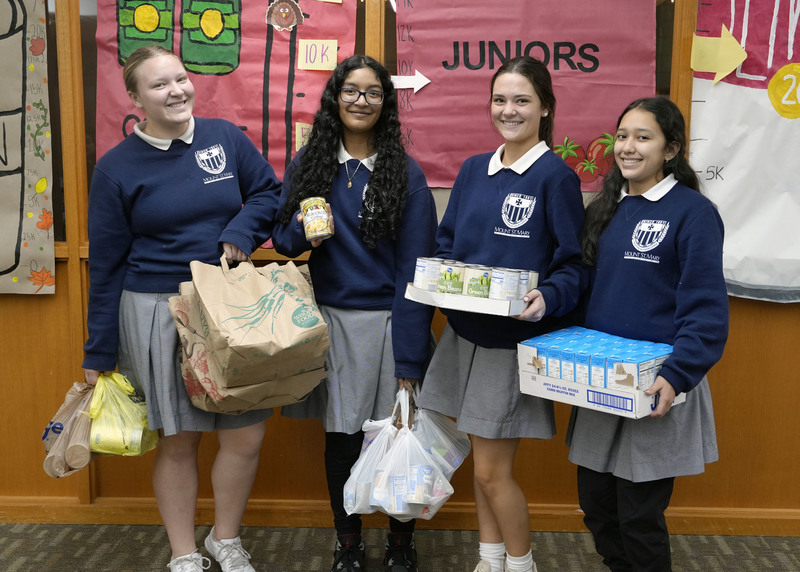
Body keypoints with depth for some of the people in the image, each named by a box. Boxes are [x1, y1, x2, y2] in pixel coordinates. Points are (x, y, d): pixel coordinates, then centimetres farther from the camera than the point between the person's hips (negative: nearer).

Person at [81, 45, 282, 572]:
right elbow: (106, 264, 1)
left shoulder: (226, 137, 3)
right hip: (157, 315, -2)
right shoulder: (117, 167, -2)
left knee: (246, 435, 2)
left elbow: (270, 192, 11)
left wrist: (241, 232, -11)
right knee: (178, 441, 7)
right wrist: (100, 352, 3)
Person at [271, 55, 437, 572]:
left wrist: (409, 359, -10)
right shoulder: (308, 163, 6)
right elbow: (284, 239, 13)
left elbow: (415, 268, -5)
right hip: (331, 319, 2)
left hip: (389, 321, -2)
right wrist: (303, 228, -13)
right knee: (341, 436, 8)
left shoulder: (406, 173, -2)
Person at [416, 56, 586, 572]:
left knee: (492, 470, 1)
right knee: (484, 462, 15)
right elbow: (446, 242, 15)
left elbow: (575, 264, -10)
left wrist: (547, 299, -28)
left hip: (517, 337, -5)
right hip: (465, 333, 6)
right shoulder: (474, 170, 9)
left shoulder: (556, 176, -9)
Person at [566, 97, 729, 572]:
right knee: (596, 506, 13)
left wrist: (677, 375, -26)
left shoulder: (693, 212, -10)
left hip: (655, 387, -6)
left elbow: (707, 310, -15)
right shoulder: (606, 209, 10)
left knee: (639, 516, 3)